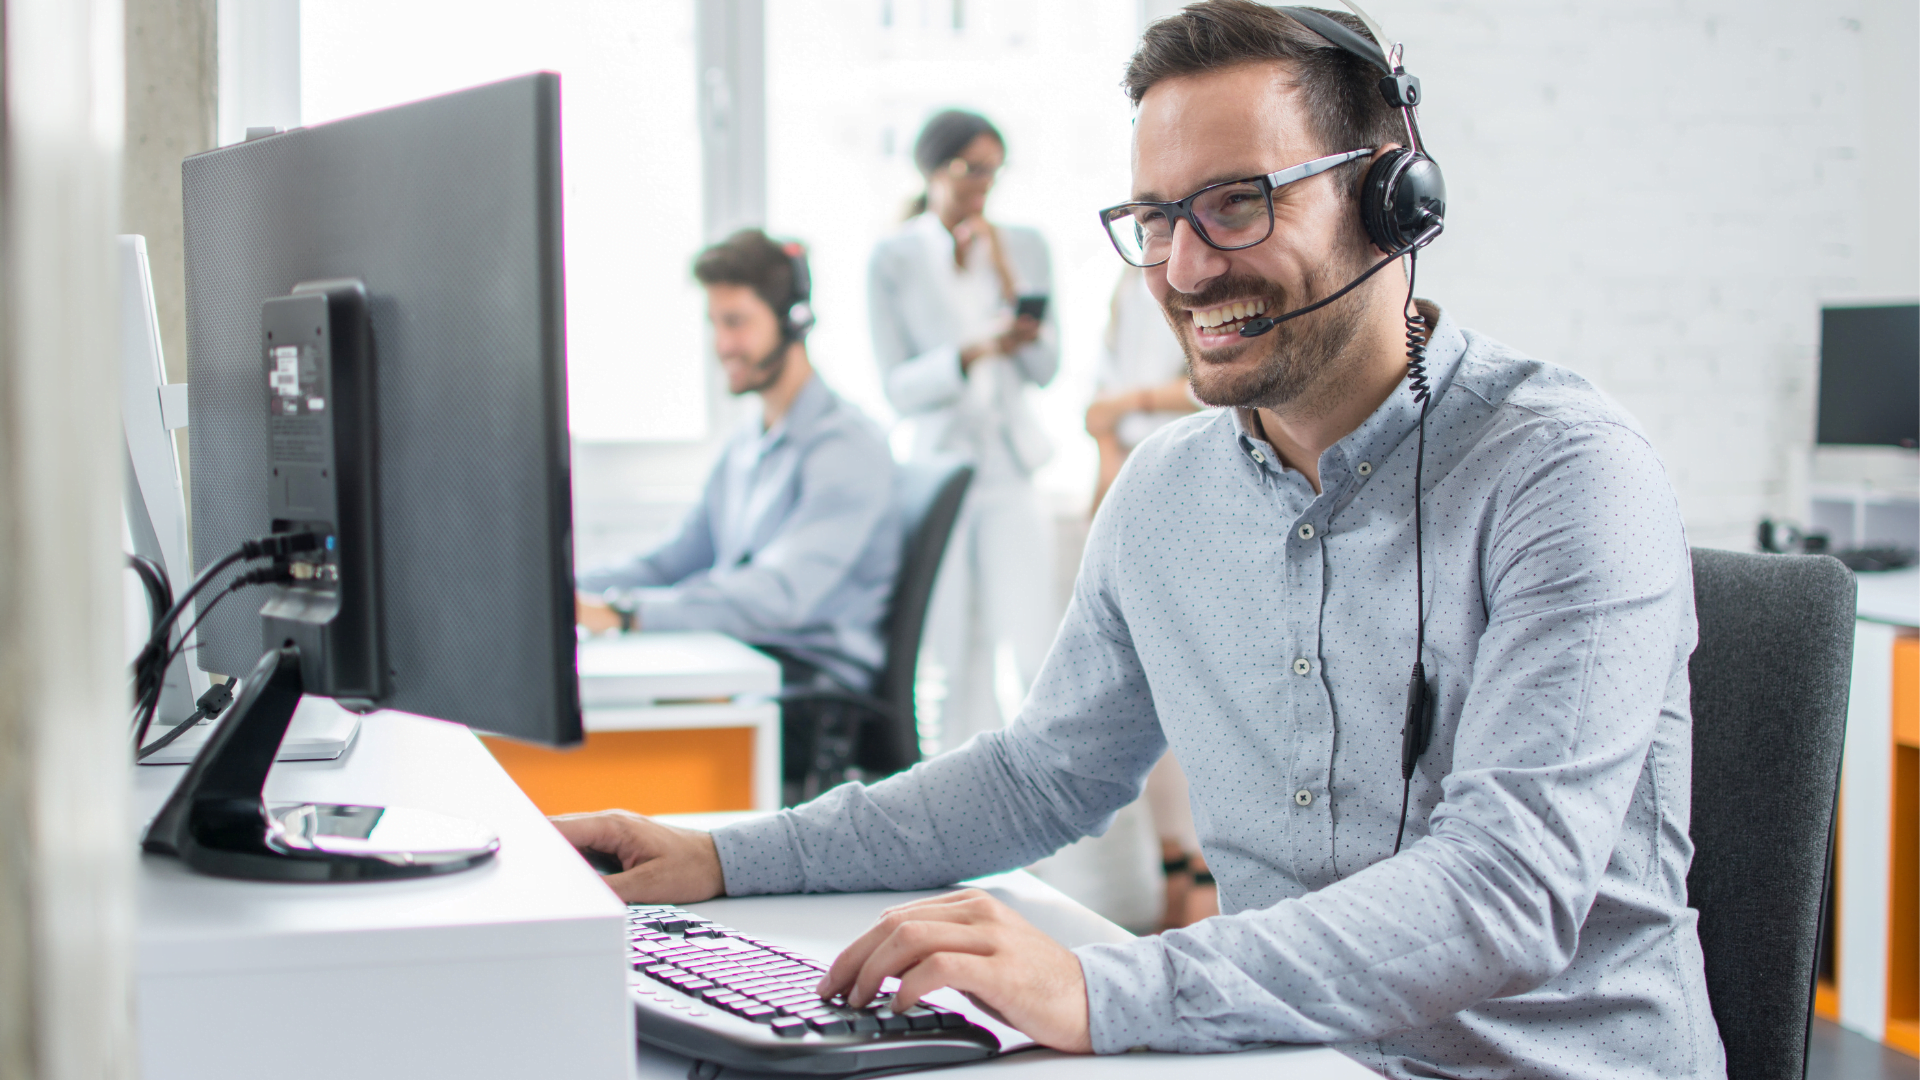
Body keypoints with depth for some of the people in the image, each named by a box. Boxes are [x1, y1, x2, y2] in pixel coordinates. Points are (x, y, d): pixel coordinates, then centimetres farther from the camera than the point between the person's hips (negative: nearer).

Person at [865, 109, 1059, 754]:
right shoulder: (894, 260, -2)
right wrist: (973, 352, -22)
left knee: (1033, 644, -10)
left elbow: (1045, 369, 2)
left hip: (1010, 464, 1)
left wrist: (1007, 281, -10)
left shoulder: (1023, 247, 5)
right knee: (959, 656, 2)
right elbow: (898, 388, -6)